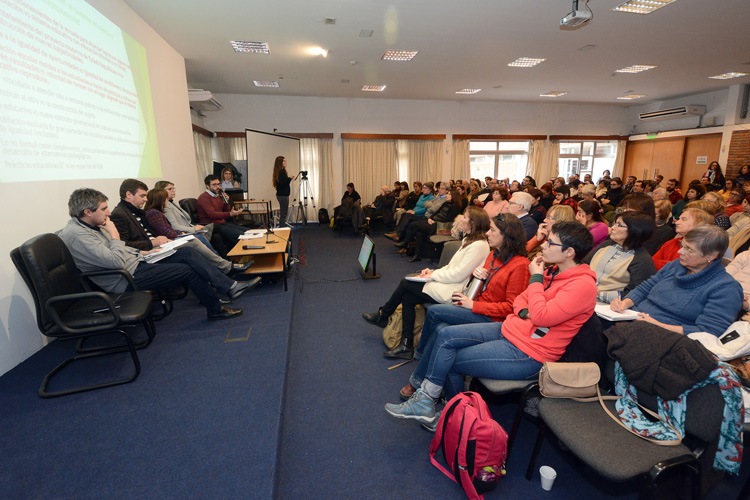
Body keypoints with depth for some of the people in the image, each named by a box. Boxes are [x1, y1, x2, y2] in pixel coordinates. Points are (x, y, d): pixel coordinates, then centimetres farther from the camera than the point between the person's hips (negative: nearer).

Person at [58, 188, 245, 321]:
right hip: (127, 277, -10)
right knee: (187, 270, -13)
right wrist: (114, 235, -15)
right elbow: (116, 262, -29)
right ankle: (216, 309, 2)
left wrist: (142, 252, 10)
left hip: (135, 261, 10)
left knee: (187, 252, -1)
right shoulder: (77, 234, -21)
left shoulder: (91, 225, 9)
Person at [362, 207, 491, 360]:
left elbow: (458, 274, -20)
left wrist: (433, 276, -11)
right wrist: (433, 272, 3)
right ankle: (406, 345, 1)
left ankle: (382, 315, 18)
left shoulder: (479, 246, -17)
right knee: (407, 297, -4)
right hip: (448, 285, 9)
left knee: (405, 284, -5)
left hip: (452, 293, -9)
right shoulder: (468, 240, 14)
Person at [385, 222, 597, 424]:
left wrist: (536, 279, -16)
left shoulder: (583, 284, -18)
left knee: (450, 360, -8)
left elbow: (541, 317, -27)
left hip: (528, 354, -8)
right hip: (508, 329, 8)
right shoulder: (553, 270, 7)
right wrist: (524, 312, -8)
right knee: (446, 336, -5)